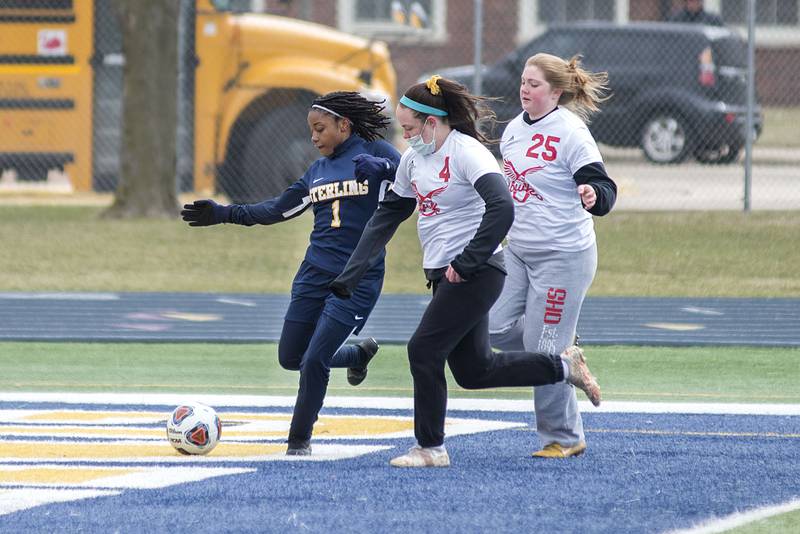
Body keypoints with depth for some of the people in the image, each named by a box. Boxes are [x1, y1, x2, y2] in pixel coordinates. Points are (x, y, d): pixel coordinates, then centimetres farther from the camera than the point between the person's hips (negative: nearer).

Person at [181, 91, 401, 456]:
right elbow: (278, 210, 18)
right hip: (314, 274, 7)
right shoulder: (317, 171, 13)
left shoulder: (375, 154, -3)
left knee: (314, 361, -12)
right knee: (290, 357, 10)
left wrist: (380, 169, -30)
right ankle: (359, 353, 36)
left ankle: (300, 439, 8)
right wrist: (223, 213, 11)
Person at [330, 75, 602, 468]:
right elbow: (387, 215, 17)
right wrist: (351, 274, 12)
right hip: (444, 274, 9)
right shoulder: (413, 158, 11)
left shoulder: (467, 153, -15)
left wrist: (466, 262, -26)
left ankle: (430, 449, 2)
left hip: (476, 273, -9)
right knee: (472, 370, 10)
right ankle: (563, 366, 23)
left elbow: (501, 208, -28)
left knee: (424, 350, -9)